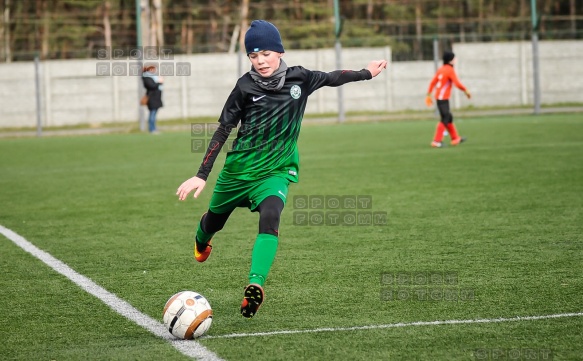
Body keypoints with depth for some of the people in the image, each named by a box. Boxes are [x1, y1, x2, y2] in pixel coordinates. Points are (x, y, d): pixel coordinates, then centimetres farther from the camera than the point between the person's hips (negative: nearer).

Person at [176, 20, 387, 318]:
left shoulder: (298, 79, -6)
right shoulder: (246, 87, -13)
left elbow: (331, 78, 14)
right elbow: (223, 131, -8)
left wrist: (367, 73, 26)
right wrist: (201, 176, -10)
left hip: (276, 171, 0)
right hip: (238, 168, 0)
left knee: (270, 217, -30)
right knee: (214, 220, 20)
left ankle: (255, 285, -40)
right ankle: (201, 240, 59)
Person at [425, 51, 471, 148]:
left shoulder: (441, 69, 12)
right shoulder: (450, 70, -13)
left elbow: (433, 82, 13)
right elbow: (457, 83, -18)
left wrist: (429, 94, 17)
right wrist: (466, 91, -5)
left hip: (439, 97, 9)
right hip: (443, 98, -9)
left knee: (449, 118, 17)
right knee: (445, 119, -8)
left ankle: (455, 138, 26)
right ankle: (436, 141, -13)